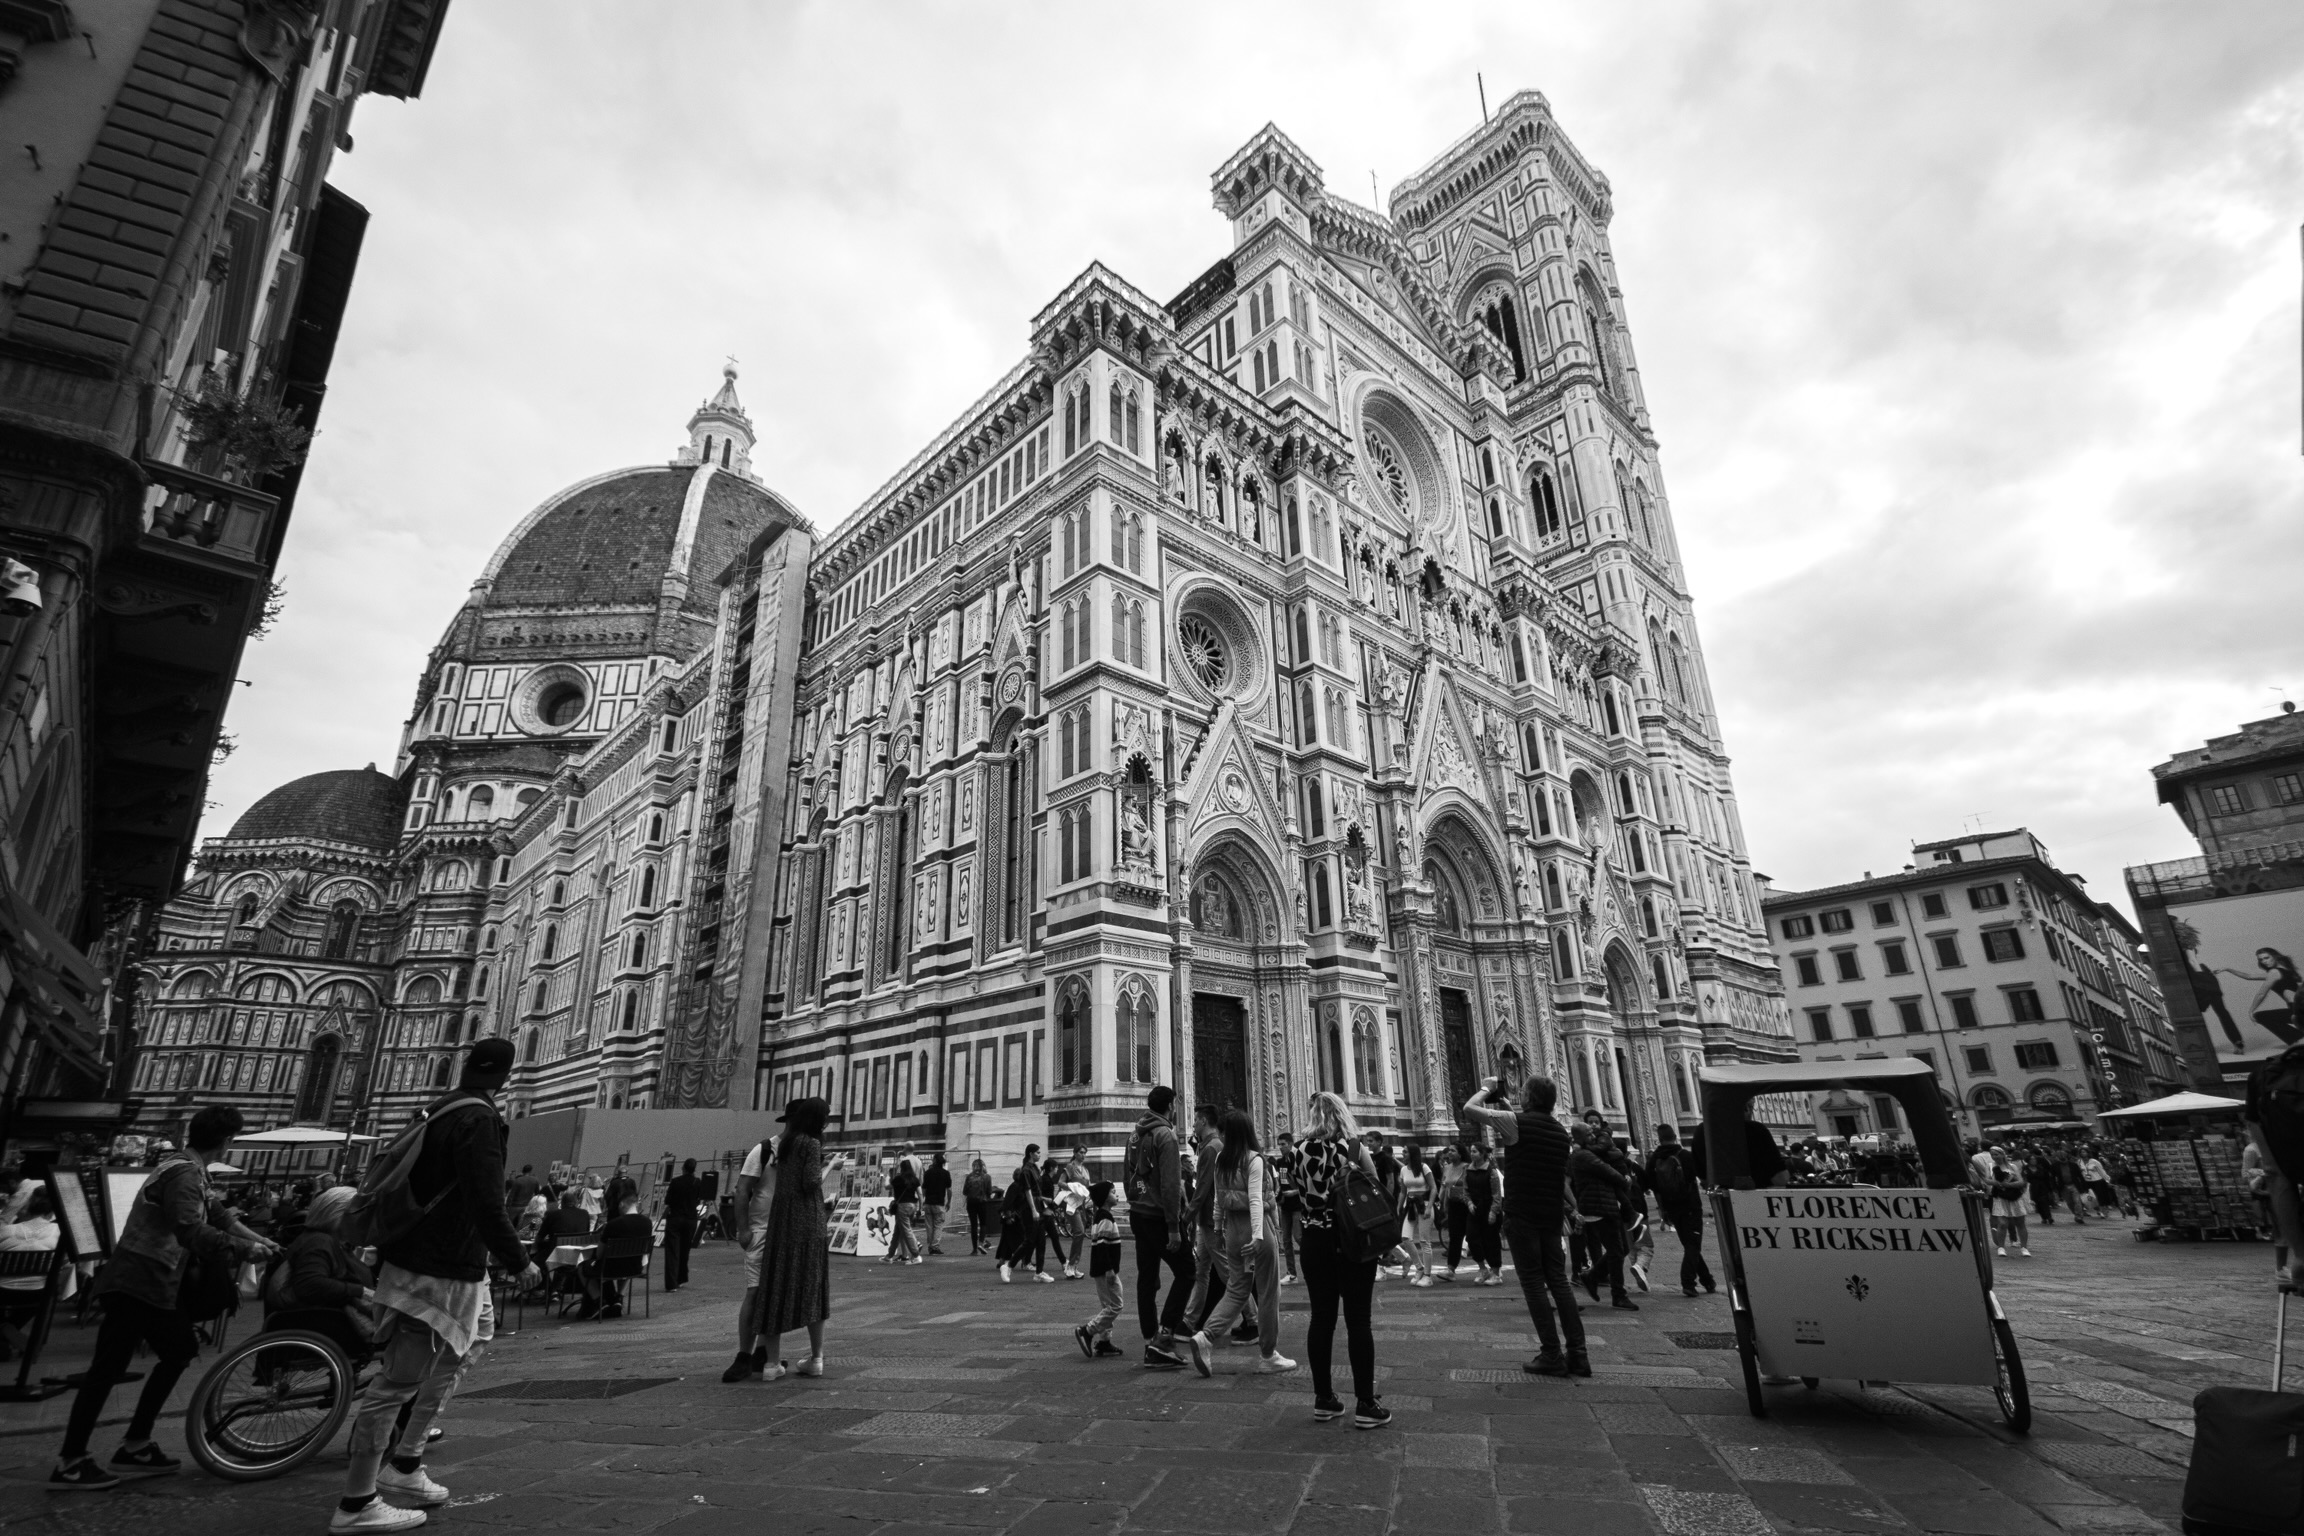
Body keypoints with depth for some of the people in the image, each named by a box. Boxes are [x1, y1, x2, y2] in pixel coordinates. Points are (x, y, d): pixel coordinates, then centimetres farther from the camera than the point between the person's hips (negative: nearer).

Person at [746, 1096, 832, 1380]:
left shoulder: (785, 1143, 11)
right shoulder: (812, 1144, -11)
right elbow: (810, 1183, -16)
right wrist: (824, 1171, 1)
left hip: (781, 1219, 5)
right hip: (808, 1221, -5)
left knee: (777, 1287, 6)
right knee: (811, 1287, 6)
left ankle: (771, 1361, 4)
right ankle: (816, 1359, 12)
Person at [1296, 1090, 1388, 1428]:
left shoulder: (1304, 1152, -3)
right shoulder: (1356, 1148, -9)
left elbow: (1306, 1199, -4)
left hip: (1315, 1241, 3)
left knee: (1321, 1318, 11)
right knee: (1358, 1321, 4)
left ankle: (1324, 1399, 18)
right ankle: (1365, 1405, 7)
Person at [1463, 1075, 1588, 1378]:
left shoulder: (1518, 1122, -12)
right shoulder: (1560, 1132, 10)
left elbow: (1469, 1109, -15)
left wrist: (1486, 1089, 3)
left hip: (1521, 1215, -6)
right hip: (1552, 1216, 6)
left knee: (1533, 1284, 0)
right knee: (1558, 1281, 11)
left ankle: (1552, 1355, 0)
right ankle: (1577, 1354, 9)